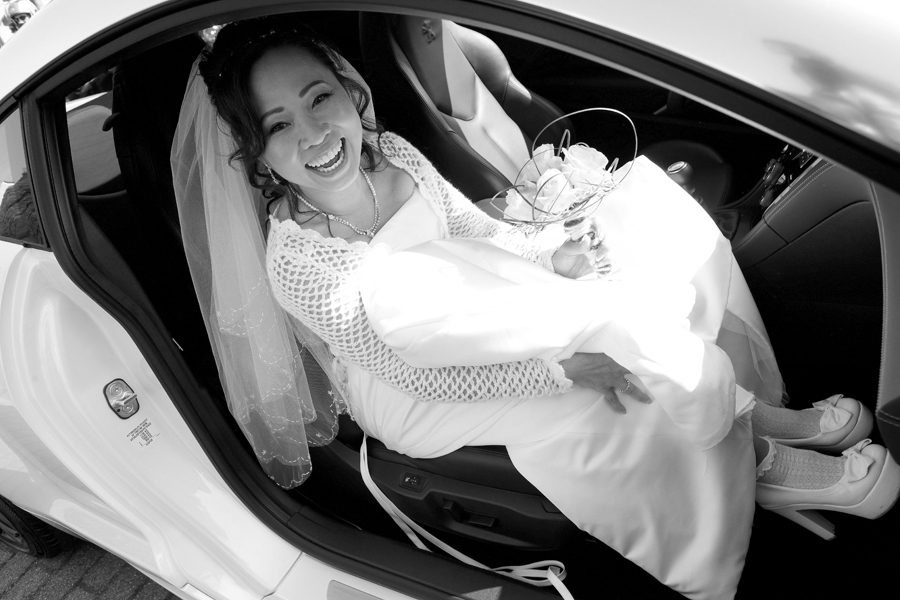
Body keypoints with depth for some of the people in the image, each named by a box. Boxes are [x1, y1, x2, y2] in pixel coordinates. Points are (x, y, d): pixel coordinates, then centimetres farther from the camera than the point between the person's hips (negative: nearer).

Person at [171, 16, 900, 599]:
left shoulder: (392, 152, -11)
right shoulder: (295, 262, -27)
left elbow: (472, 221, 5)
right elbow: (419, 372, -24)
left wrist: (546, 256, -13)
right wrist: (557, 365, -27)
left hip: (456, 313, 6)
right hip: (403, 387, -5)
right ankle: (765, 458, -3)